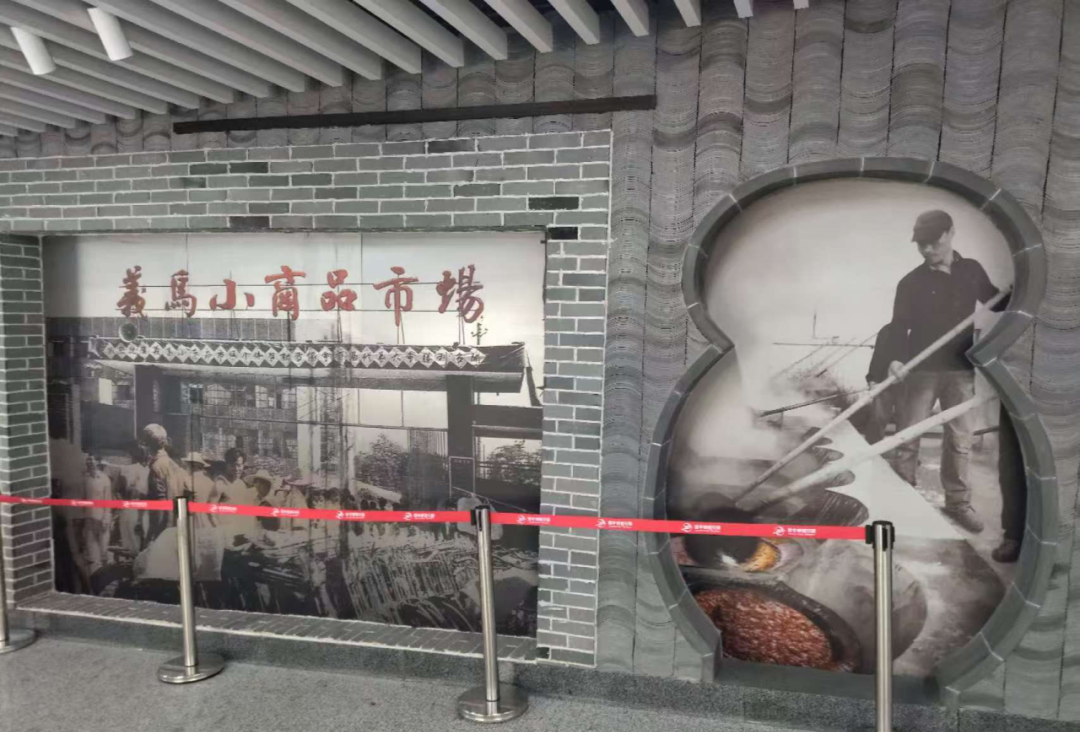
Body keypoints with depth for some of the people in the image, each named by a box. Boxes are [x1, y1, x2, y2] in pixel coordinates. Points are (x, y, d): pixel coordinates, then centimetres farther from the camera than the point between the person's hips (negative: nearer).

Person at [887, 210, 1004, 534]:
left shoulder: (972, 271, 4)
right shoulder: (911, 282, -3)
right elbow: (900, 325, -5)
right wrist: (898, 358, -20)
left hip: (961, 369, 2)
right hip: (922, 369, -2)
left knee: (959, 438, 8)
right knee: (907, 435, 2)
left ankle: (958, 502, 19)